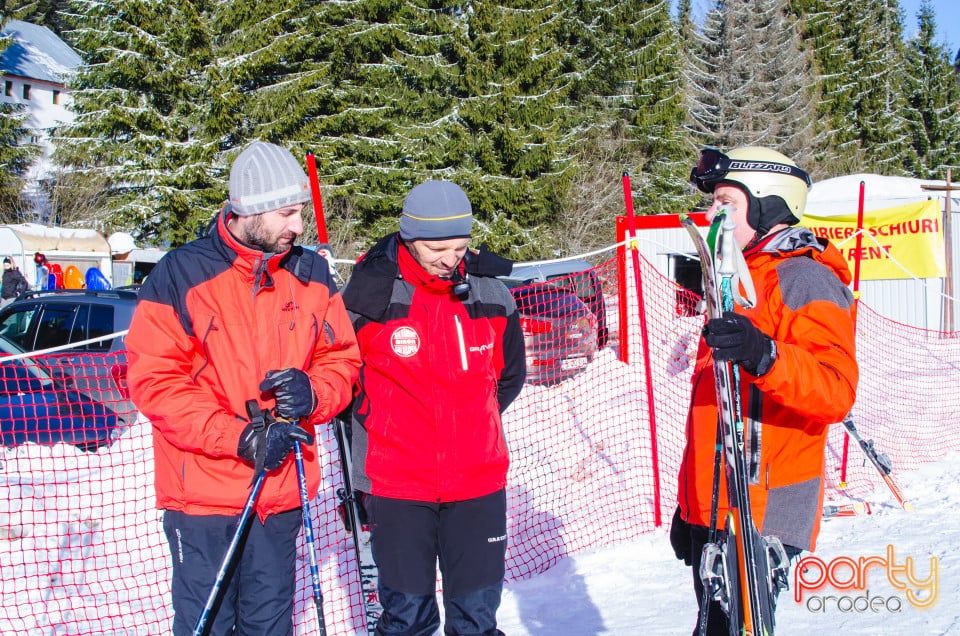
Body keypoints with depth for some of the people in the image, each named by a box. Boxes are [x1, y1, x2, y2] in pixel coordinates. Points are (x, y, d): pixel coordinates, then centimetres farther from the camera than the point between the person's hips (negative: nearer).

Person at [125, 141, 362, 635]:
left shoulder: (311, 276, 6)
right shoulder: (180, 276, -8)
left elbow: (342, 357, 12)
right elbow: (153, 380, -10)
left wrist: (314, 392, -13)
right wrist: (238, 437, -19)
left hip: (282, 491, 4)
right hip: (203, 491, -4)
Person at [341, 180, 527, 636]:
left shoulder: (490, 294, 0)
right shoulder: (369, 294, -10)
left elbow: (509, 375, 17)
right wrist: (373, 420, 4)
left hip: (478, 479, 2)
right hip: (396, 483, -2)